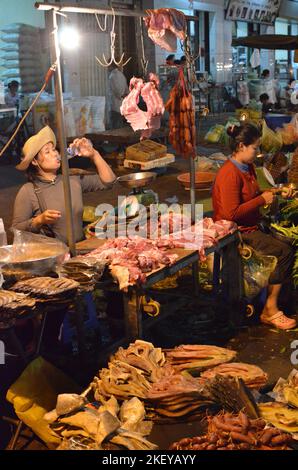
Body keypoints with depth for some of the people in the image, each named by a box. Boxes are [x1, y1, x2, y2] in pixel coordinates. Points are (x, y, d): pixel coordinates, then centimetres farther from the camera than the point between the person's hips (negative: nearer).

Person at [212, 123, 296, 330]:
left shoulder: (248, 167, 11)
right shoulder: (229, 174, -20)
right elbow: (232, 214, -25)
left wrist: (274, 194, 9)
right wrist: (262, 199, -17)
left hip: (253, 226, 9)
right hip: (239, 233, -9)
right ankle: (270, 310, -8)